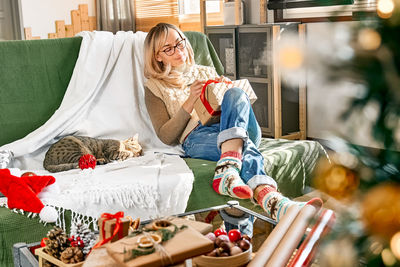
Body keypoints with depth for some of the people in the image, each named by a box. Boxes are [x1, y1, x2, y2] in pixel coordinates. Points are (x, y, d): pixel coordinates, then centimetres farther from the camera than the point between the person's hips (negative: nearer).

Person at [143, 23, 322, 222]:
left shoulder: (207, 72, 33)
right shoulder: (154, 87, 20)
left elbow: (239, 101, 27)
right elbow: (166, 136, 7)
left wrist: (226, 89, 4)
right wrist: (189, 102, -5)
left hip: (243, 130, 3)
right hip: (197, 137, -3)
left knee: (236, 94, -33)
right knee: (245, 150, -37)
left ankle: (227, 171, -56)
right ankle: (272, 200, -65)